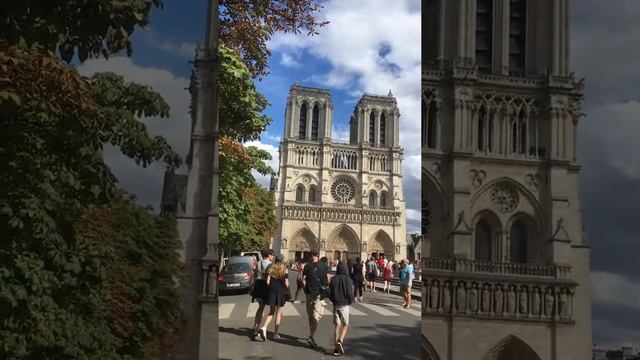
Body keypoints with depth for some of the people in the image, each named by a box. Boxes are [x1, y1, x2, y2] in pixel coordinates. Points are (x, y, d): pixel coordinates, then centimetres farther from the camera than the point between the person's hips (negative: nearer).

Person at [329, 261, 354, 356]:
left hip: (335, 305, 3)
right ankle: (340, 341, -13)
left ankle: (337, 348, 7)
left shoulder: (333, 279, -1)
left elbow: (329, 293, 2)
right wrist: (350, 301, 7)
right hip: (344, 305, -3)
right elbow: (350, 293, -12)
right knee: (345, 325, 10)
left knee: (337, 325, 9)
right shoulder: (348, 280, -11)